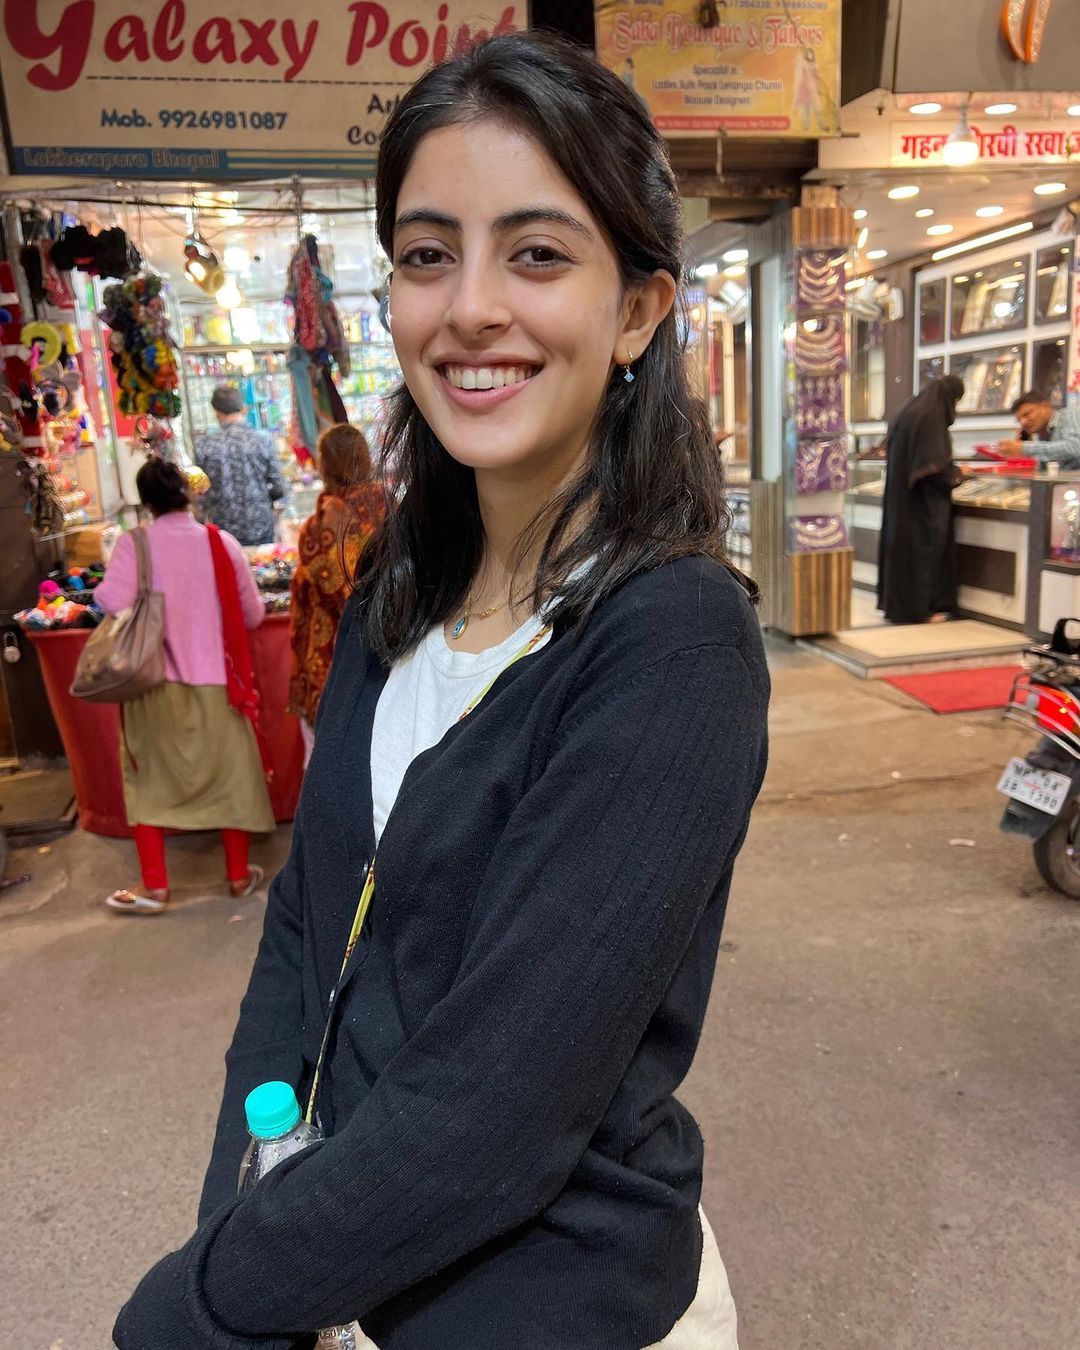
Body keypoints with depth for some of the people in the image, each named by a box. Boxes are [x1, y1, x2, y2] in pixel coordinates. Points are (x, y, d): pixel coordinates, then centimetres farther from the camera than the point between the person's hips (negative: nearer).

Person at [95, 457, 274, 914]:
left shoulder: (133, 544, -9)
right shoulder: (222, 543, -5)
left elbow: (113, 606, -18)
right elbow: (253, 615, 0)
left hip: (155, 681, -1)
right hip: (214, 681, 1)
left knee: (149, 780, 13)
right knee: (230, 774, 15)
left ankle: (154, 887, 16)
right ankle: (239, 874, 25)